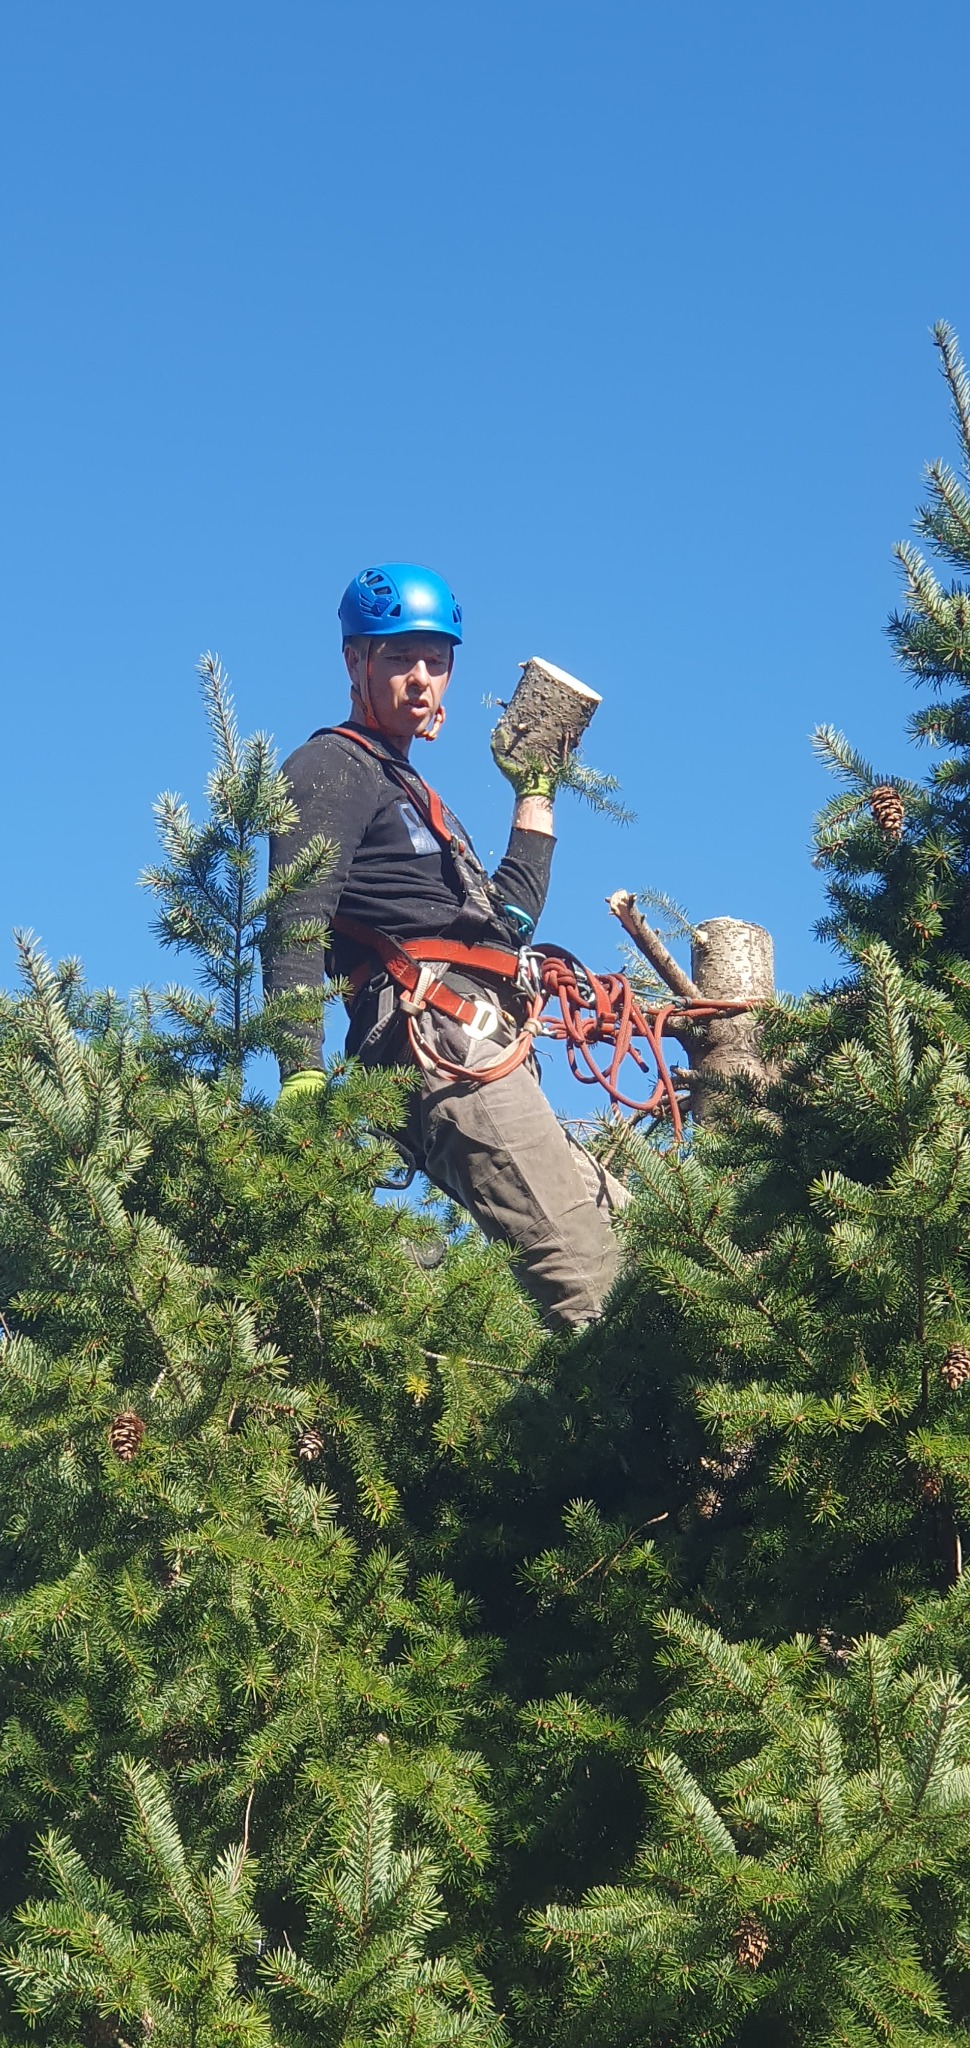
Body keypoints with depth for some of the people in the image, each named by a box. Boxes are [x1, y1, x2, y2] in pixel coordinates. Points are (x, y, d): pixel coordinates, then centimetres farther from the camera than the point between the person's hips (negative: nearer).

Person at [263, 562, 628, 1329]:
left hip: (482, 1054, 10)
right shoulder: (333, 766, 3)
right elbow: (295, 923, -12)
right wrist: (303, 1074, -24)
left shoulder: (404, 789, 32)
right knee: (585, 1264, -23)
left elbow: (507, 919, 33)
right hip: (441, 1037, -10)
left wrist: (536, 792, 35)